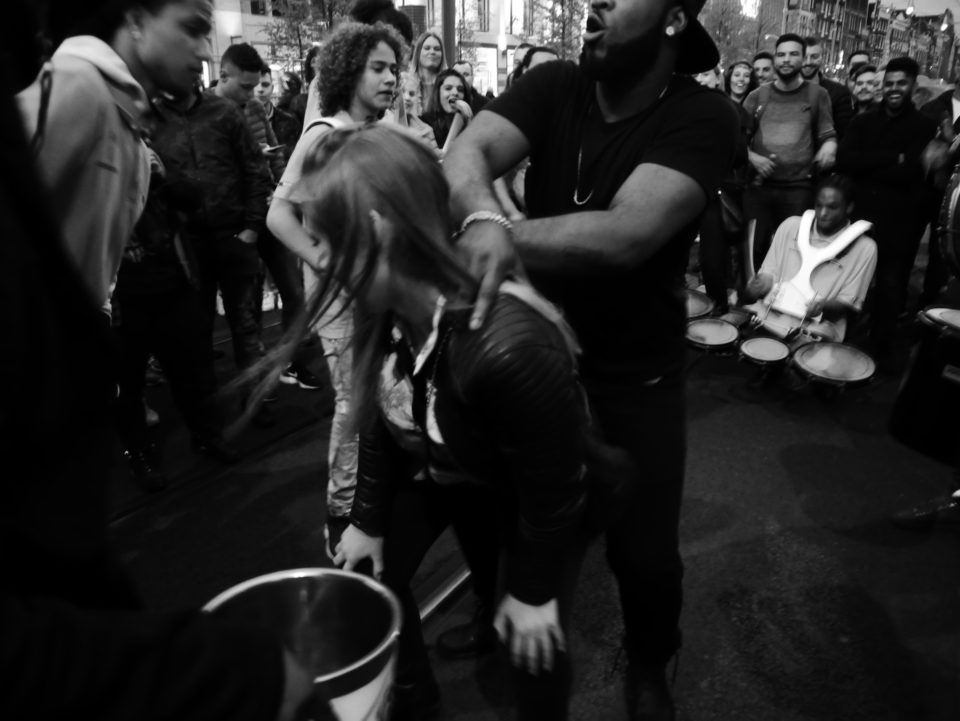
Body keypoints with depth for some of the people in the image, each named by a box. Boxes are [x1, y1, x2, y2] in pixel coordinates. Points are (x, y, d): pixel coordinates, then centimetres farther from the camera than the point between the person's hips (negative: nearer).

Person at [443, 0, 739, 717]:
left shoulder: (702, 116, -17)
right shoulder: (553, 86, -7)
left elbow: (626, 234, -32)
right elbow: (467, 153, -23)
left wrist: (483, 238, -36)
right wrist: (484, 221, -46)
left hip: (636, 376, -2)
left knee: (644, 551, 7)